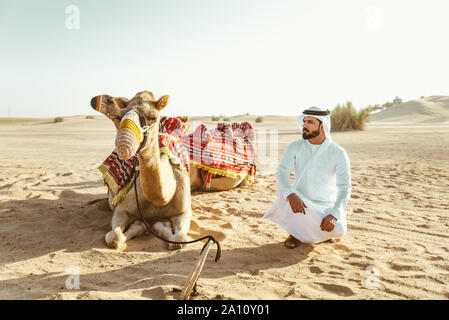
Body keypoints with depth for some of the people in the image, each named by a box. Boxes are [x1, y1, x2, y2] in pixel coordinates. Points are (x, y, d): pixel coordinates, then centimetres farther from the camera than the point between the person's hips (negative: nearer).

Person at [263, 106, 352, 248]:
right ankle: (296, 233, 0)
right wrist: (291, 194, -38)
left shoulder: (338, 153, -10)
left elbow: (344, 188, -12)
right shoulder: (295, 147, -5)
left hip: (326, 206, -1)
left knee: (338, 230, -29)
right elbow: (282, 172, -16)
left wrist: (334, 215, -28)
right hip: (300, 201, 1)